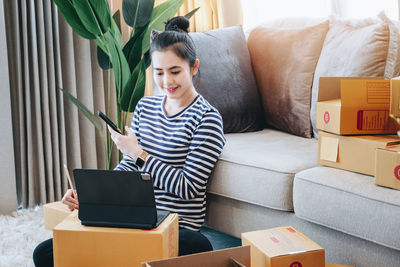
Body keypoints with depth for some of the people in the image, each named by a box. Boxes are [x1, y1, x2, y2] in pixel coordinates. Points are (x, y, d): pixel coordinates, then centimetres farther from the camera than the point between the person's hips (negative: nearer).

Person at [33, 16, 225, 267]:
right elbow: (128, 167, 12)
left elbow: (187, 188, -13)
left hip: (177, 228, -5)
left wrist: (139, 153, -15)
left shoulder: (206, 118, -9)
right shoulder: (145, 106, 11)